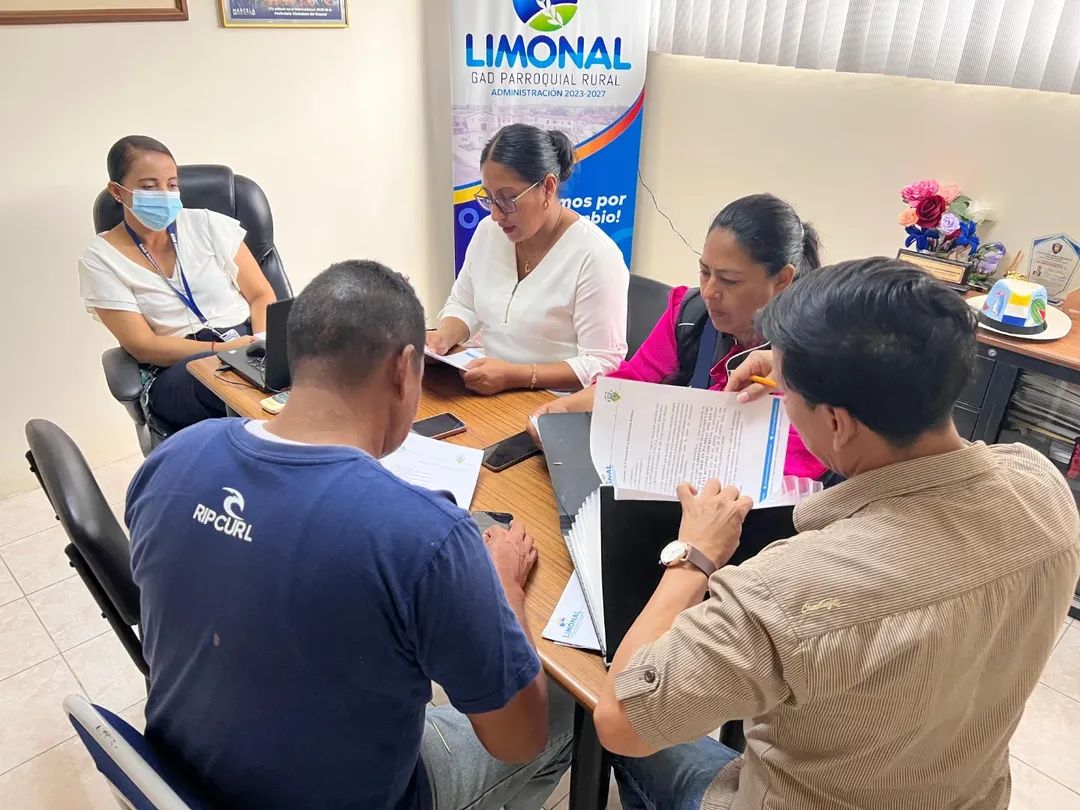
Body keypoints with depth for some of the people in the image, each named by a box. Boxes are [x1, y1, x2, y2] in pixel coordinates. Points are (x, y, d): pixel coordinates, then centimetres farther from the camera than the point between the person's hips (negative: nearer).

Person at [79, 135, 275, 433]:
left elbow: (261, 295, 8)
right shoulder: (100, 259, 3)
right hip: (176, 368, -2)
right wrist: (224, 349, -18)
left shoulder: (207, 224, 8)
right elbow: (142, 346, -3)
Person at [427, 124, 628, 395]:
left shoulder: (595, 255, -18)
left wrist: (516, 375, -26)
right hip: (486, 395, 6)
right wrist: (444, 337, -6)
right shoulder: (487, 231, 3)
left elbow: (603, 364, -19)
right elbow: (463, 306, 16)